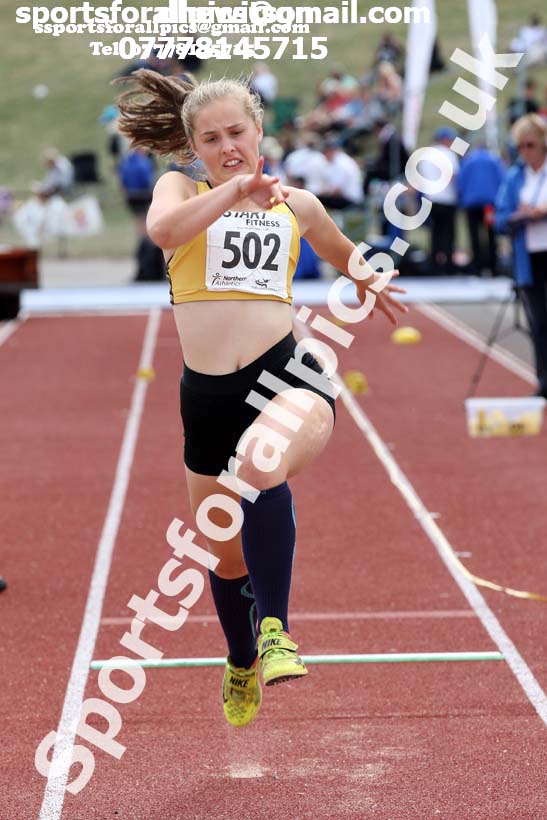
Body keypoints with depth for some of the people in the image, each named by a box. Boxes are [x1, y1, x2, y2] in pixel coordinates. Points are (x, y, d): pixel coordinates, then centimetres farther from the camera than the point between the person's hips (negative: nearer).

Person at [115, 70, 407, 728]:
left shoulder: (295, 204, 11)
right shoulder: (180, 189, 6)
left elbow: (343, 254, 35)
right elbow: (164, 230, -20)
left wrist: (368, 287, 50)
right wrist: (236, 188, -30)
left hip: (286, 376, -2)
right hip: (207, 394, 2)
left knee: (258, 467, -38)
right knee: (226, 557, 15)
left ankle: (273, 629, -32)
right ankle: (240, 663, 44)